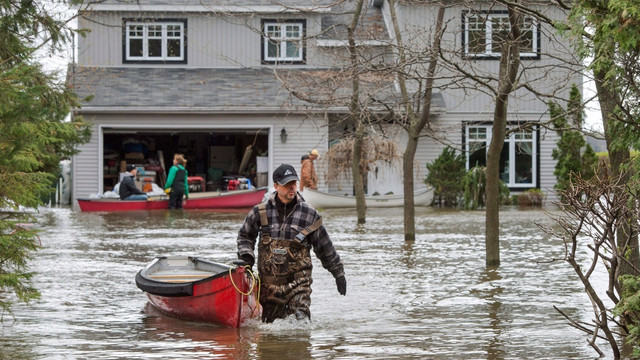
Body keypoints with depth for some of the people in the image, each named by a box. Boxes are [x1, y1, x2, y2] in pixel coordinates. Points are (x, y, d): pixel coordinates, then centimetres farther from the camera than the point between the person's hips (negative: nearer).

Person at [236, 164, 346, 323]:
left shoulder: (309, 214, 0)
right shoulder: (261, 212, 1)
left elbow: (325, 247, 10)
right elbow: (245, 236, 19)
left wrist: (339, 274, 15)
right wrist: (246, 258, 2)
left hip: (298, 280, -2)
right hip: (269, 282, 2)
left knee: (301, 318, -20)